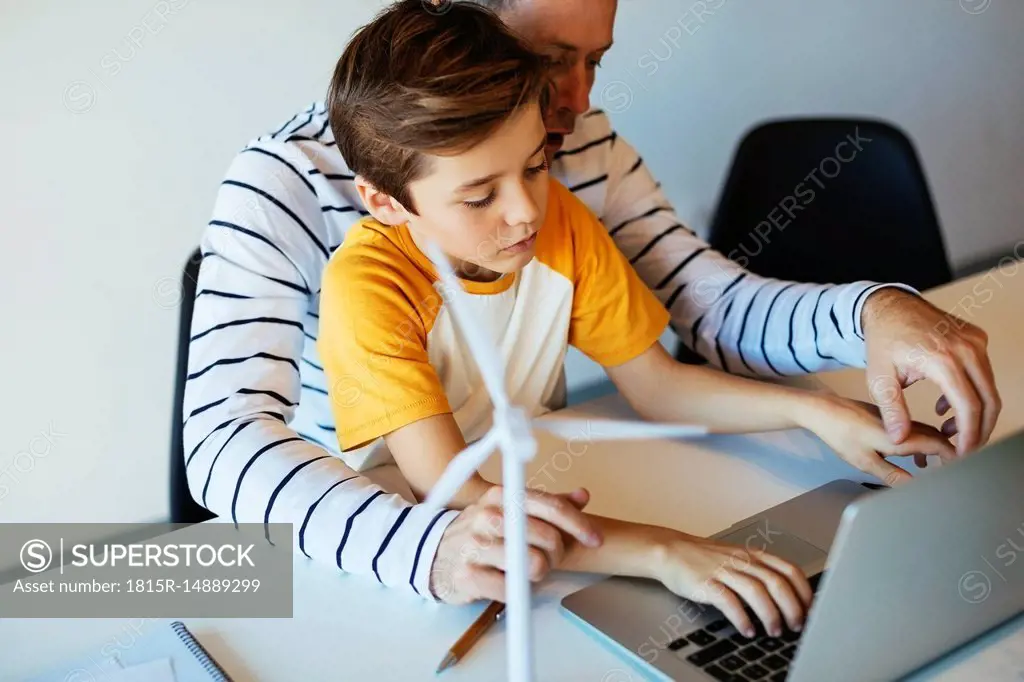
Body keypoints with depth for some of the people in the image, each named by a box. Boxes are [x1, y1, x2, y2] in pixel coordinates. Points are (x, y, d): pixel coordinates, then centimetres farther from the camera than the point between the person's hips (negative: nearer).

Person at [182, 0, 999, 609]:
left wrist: (873, 311, -24)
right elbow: (225, 441, -30)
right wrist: (431, 545, -47)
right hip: (355, 551, -3)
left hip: (529, 516, 4)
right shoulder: (291, 179, -20)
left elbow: (719, 309, -4)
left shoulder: (585, 149, -3)